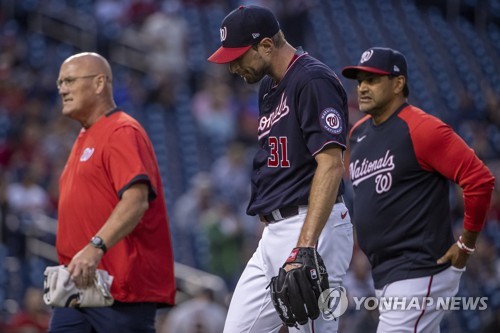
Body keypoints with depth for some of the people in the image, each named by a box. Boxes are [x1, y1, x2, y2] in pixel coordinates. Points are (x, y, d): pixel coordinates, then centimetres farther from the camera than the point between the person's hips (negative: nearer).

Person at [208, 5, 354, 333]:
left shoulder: (314, 81, -12)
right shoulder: (269, 86, 18)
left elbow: (331, 165, -21)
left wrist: (305, 247, -28)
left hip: (313, 229, -10)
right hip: (274, 232, 10)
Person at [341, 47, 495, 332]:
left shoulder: (422, 129, -14)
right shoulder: (359, 132, 13)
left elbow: (480, 180, -17)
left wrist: (466, 244, -12)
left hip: (420, 274, -9)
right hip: (383, 275, 9)